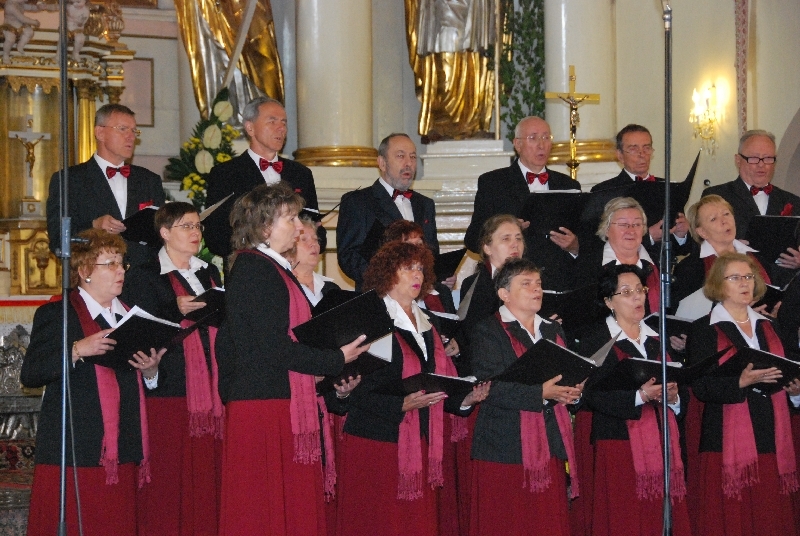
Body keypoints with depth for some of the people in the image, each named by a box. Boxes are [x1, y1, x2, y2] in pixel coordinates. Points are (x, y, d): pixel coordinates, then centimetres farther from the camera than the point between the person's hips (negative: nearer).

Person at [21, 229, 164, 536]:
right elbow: (29, 375, -10)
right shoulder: (55, 315, 1)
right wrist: (76, 350, -20)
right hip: (73, 453, -5)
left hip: (122, 455, 5)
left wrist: (151, 370, 0)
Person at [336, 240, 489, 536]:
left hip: (419, 445, 7)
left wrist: (465, 400, 1)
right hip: (377, 444, -7)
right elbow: (357, 393, -15)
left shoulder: (426, 325, 17)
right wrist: (403, 405, -26)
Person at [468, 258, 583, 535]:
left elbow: (572, 376, 19)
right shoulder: (488, 331, -2)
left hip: (550, 449, 5)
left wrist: (573, 393, -5)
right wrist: (541, 393, -22)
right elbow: (490, 387, -15)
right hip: (505, 448, -5)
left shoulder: (554, 331, 20)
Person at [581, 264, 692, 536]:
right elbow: (592, 395, -12)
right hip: (620, 444, -5)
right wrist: (640, 396, -21)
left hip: (663, 443, 5)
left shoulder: (658, 337, 16)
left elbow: (682, 389, 15)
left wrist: (673, 397, -8)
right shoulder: (597, 340, -1)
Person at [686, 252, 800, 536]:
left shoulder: (766, 327, 18)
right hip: (729, 443, -5)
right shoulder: (704, 330, 1)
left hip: (771, 440, 5)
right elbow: (702, 387, -9)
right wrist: (742, 382, -23)